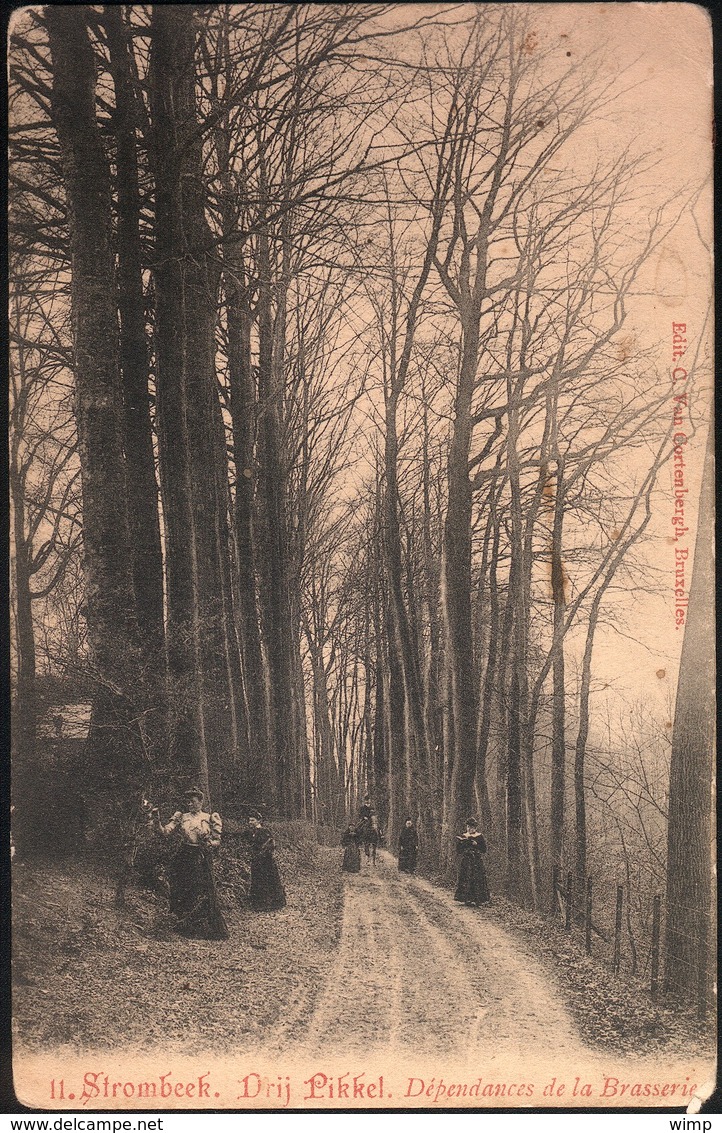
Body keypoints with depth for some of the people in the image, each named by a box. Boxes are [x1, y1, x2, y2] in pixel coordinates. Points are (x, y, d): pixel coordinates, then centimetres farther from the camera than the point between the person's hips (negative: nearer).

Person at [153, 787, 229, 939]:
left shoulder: (210, 818, 3)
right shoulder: (181, 816, 4)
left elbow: (218, 840, 5)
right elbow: (165, 832, -4)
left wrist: (210, 843, -16)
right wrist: (158, 821, -20)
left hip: (203, 860, -1)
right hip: (184, 858, 1)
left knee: (204, 894, 0)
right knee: (183, 893, 4)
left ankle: (208, 931, 13)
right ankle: (185, 928, 20)